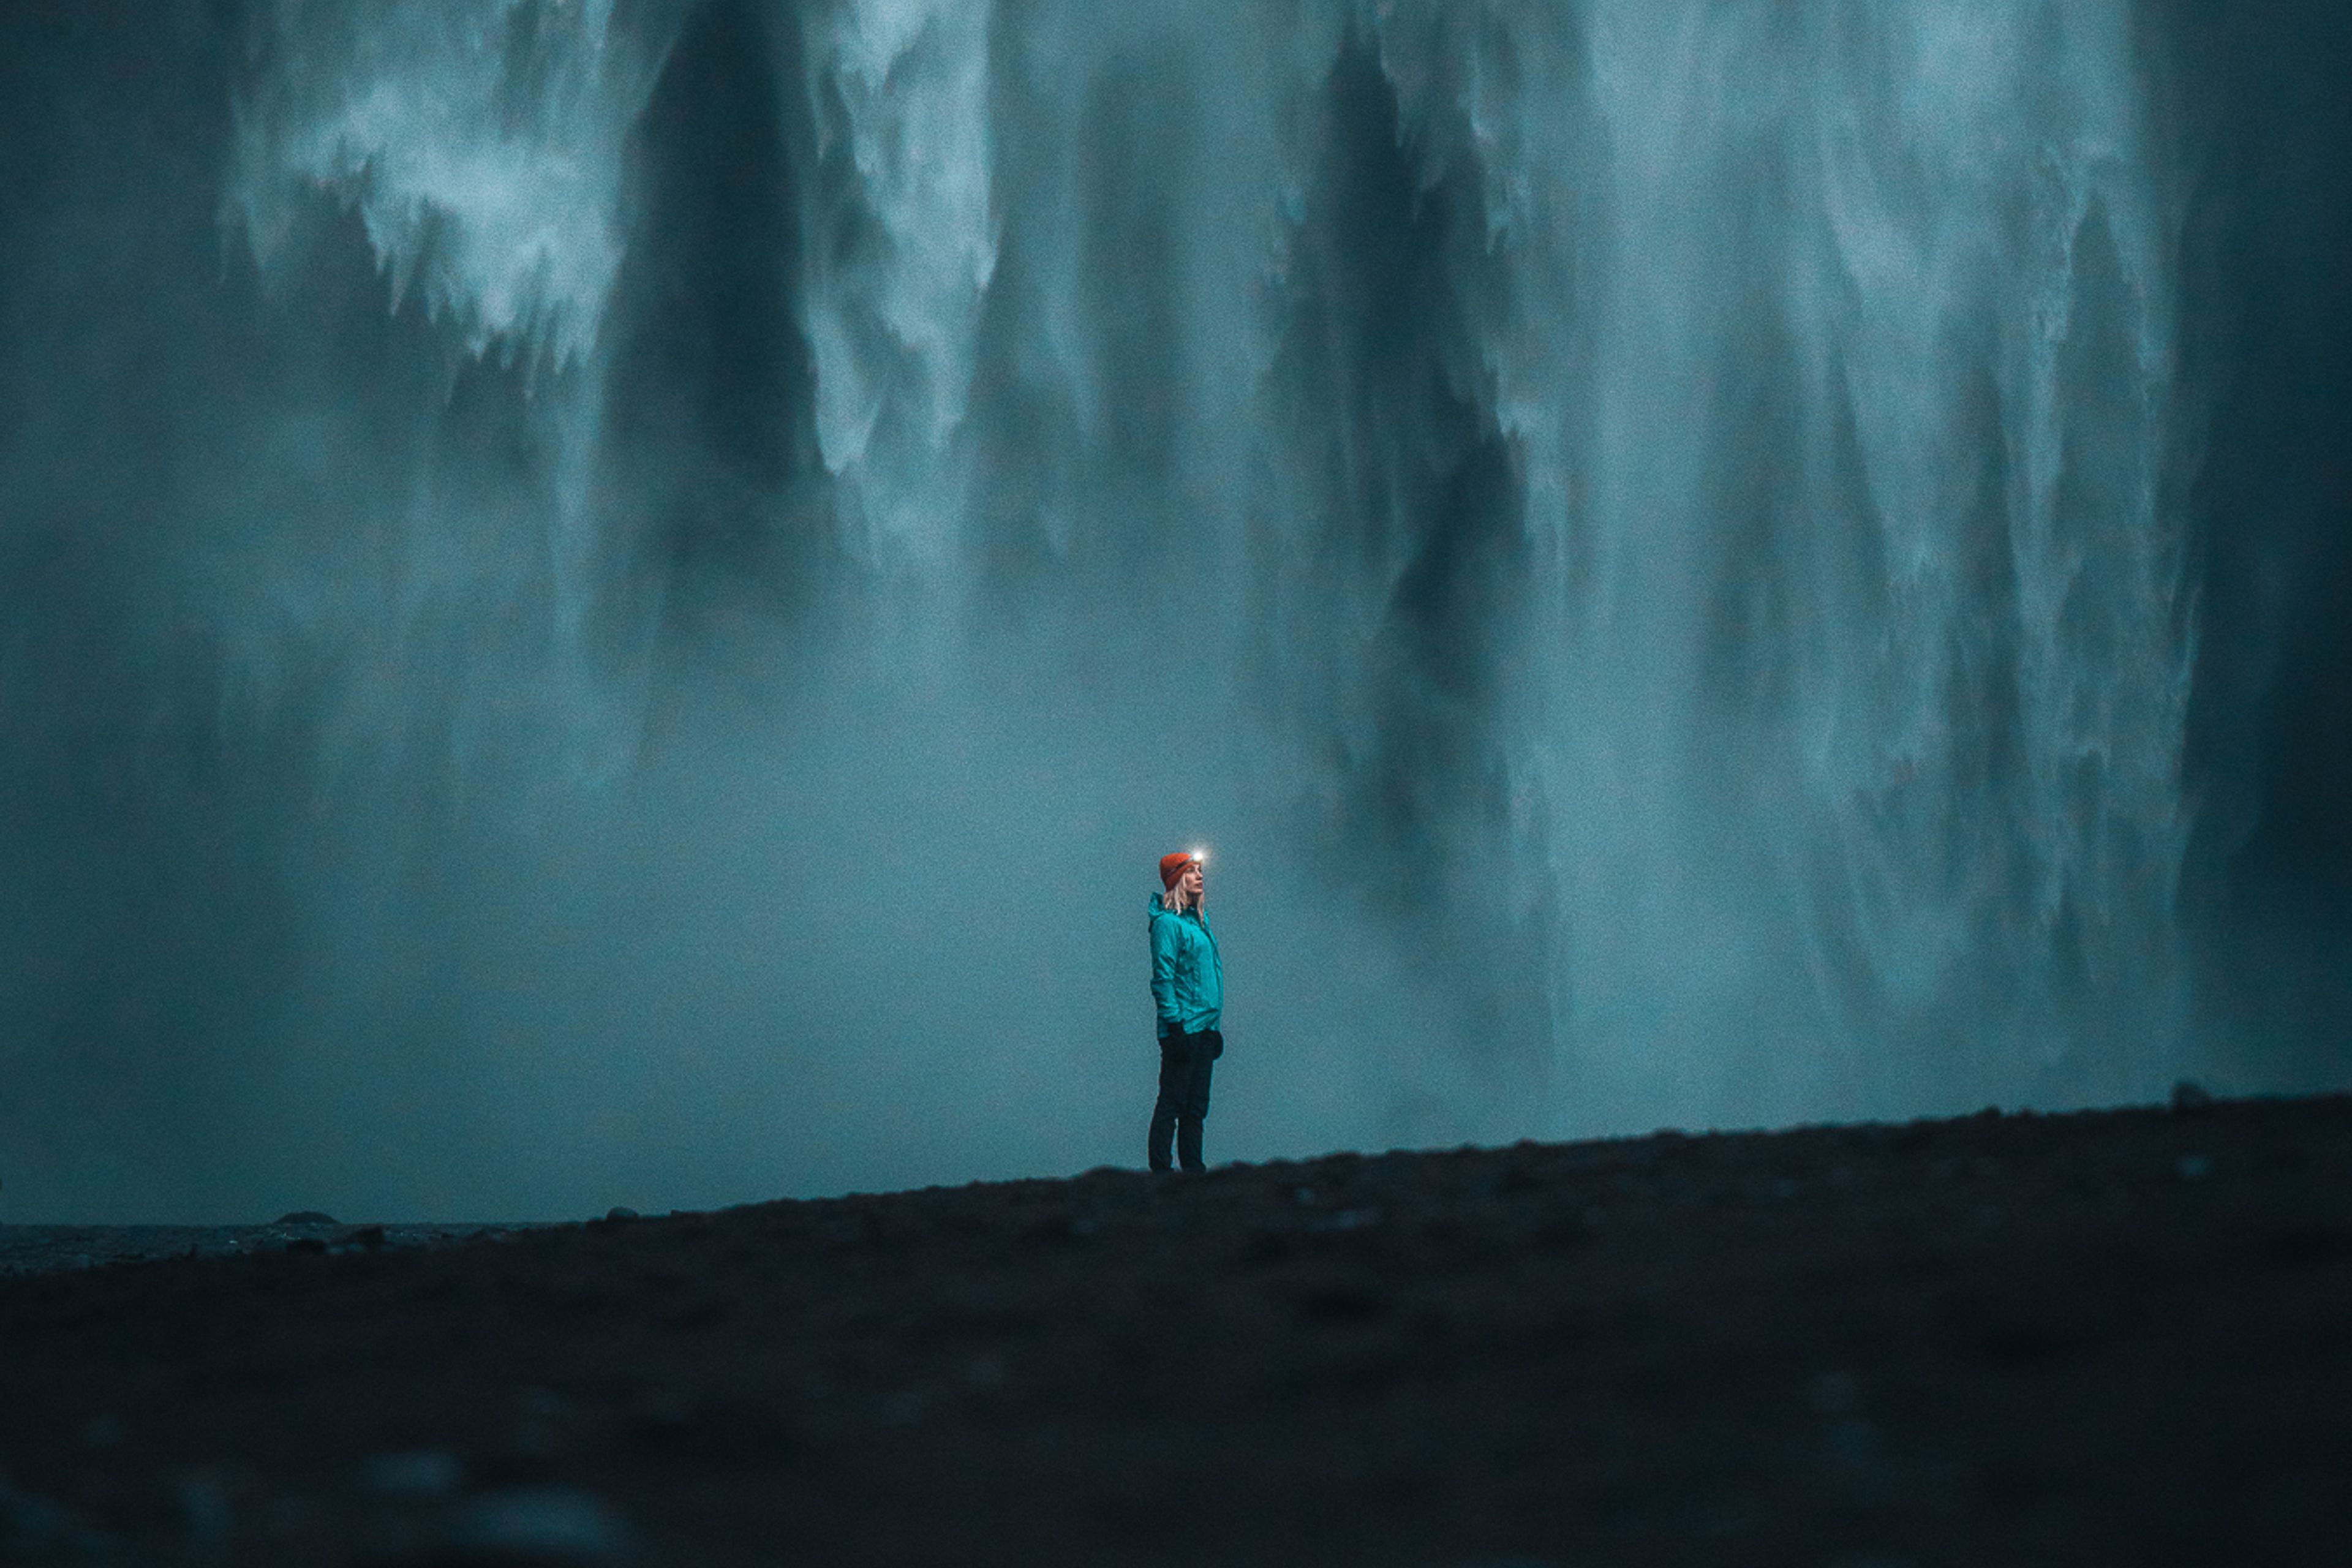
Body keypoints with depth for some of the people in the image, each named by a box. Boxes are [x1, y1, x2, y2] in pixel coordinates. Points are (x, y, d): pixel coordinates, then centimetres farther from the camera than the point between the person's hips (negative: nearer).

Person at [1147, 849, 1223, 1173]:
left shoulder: (1198, 920, 17)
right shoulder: (1167, 922, -10)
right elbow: (1163, 979, -15)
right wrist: (1175, 1024, -21)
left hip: (1205, 1028, 9)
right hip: (1183, 1029, -9)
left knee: (1196, 1106, 10)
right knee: (1172, 1104, -7)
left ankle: (1193, 1170, 15)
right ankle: (1160, 1172, -5)